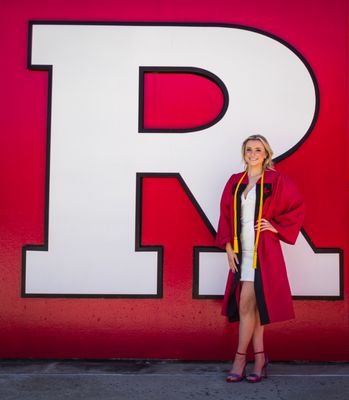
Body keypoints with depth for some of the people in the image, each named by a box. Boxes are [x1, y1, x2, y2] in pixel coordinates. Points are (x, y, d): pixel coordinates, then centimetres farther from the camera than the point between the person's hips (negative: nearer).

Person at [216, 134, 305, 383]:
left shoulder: (276, 181, -2)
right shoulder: (235, 182, 11)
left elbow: (297, 207, 2)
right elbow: (226, 215, 11)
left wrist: (277, 227, -7)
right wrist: (228, 246, 3)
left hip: (263, 251, -5)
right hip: (241, 252, 5)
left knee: (246, 305, -8)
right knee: (252, 306, 8)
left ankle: (240, 359, 3)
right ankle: (260, 358, 17)